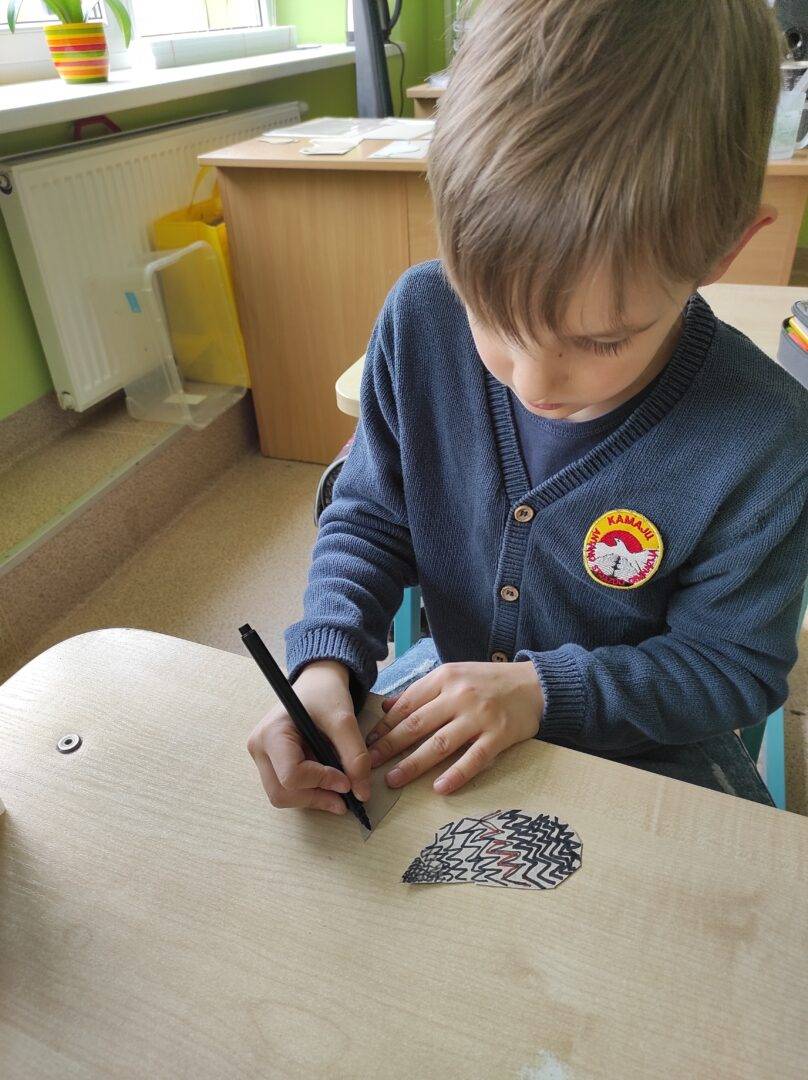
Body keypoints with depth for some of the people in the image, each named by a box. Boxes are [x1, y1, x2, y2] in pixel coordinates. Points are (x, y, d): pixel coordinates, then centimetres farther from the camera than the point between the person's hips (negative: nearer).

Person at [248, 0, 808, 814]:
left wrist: (546, 688, -24)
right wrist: (328, 657, -23)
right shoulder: (421, 320, -19)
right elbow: (369, 515, -7)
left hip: (640, 746, -1)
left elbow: (736, 665, -12)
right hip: (452, 676, 3)